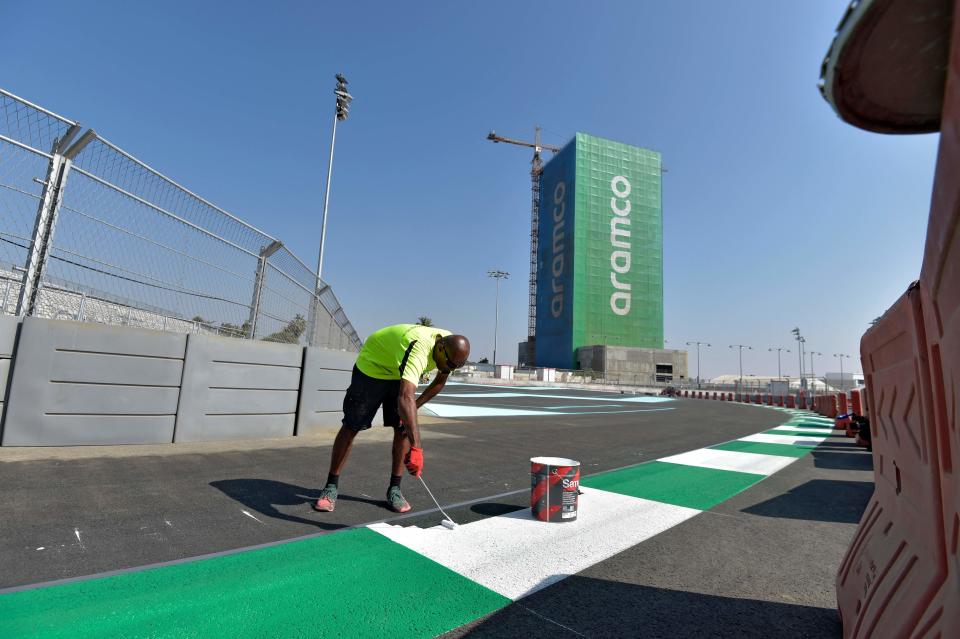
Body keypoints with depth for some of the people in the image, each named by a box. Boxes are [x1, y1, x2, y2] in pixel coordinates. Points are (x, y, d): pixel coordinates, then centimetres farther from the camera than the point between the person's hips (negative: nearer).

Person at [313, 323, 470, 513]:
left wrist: (414, 406, -7)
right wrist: (416, 448, -60)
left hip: (400, 373, 6)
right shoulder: (419, 349, -43)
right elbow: (406, 398, -55)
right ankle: (331, 487, 12)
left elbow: (439, 382, 3)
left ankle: (394, 490, 9)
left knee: (403, 429, -4)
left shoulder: (450, 348, -17)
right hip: (371, 367, -6)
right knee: (351, 427, -3)